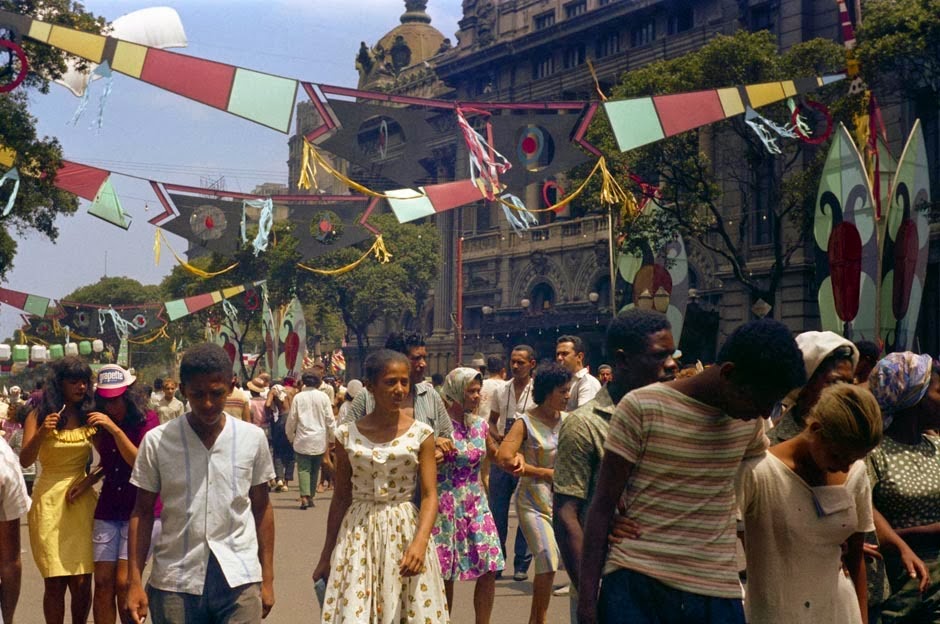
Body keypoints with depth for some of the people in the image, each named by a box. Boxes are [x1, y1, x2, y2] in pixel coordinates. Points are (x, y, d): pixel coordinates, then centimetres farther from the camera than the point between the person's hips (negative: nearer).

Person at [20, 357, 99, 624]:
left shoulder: (89, 415, 6)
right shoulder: (39, 415, 0)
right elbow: (25, 460, -10)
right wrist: (41, 433, -24)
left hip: (82, 500, 2)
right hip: (49, 501, -2)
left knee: (82, 581, -2)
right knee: (55, 582, -3)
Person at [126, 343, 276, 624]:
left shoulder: (252, 438, 2)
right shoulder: (157, 441, -2)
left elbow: (261, 508, 9)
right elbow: (143, 512, 4)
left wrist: (267, 578, 8)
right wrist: (135, 582, -1)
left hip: (239, 580, 0)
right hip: (175, 582, 0)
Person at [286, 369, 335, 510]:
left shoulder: (298, 398, -4)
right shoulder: (323, 397, -4)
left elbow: (291, 420, 1)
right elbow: (330, 420, -1)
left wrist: (290, 437, 16)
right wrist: (331, 438, 10)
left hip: (302, 440, -1)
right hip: (319, 440, 1)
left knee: (303, 468, -1)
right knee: (315, 469, 14)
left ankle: (304, 496, -17)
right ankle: (310, 496, 19)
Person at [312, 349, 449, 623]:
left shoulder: (420, 434, -3)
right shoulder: (347, 434, 0)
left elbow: (430, 496, -7)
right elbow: (340, 498, 8)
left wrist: (420, 542, -23)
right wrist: (326, 555, 10)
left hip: (405, 530, -1)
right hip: (357, 535, 1)